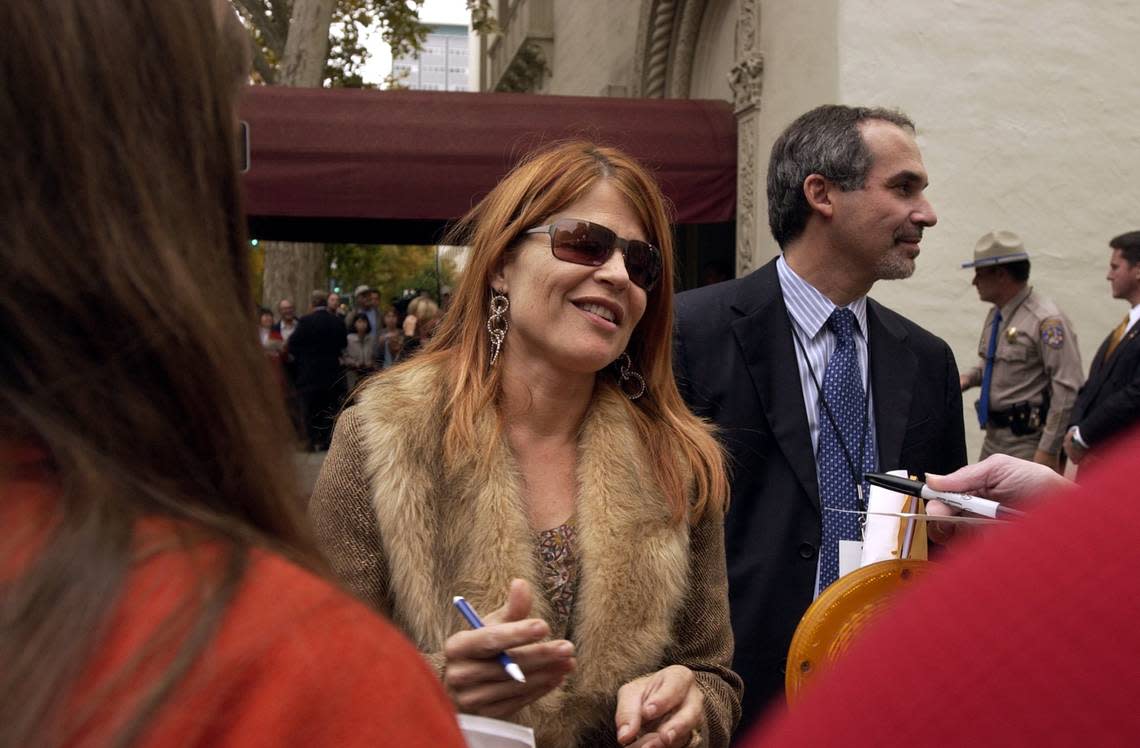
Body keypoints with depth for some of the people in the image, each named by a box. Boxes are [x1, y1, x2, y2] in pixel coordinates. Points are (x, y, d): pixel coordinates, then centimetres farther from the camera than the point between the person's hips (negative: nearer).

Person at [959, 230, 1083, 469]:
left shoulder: (1047, 321, -17)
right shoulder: (995, 314, 10)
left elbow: (1068, 389, -20)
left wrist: (1049, 450, -21)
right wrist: (968, 378, 6)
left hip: (1027, 442, -9)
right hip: (994, 438, 9)